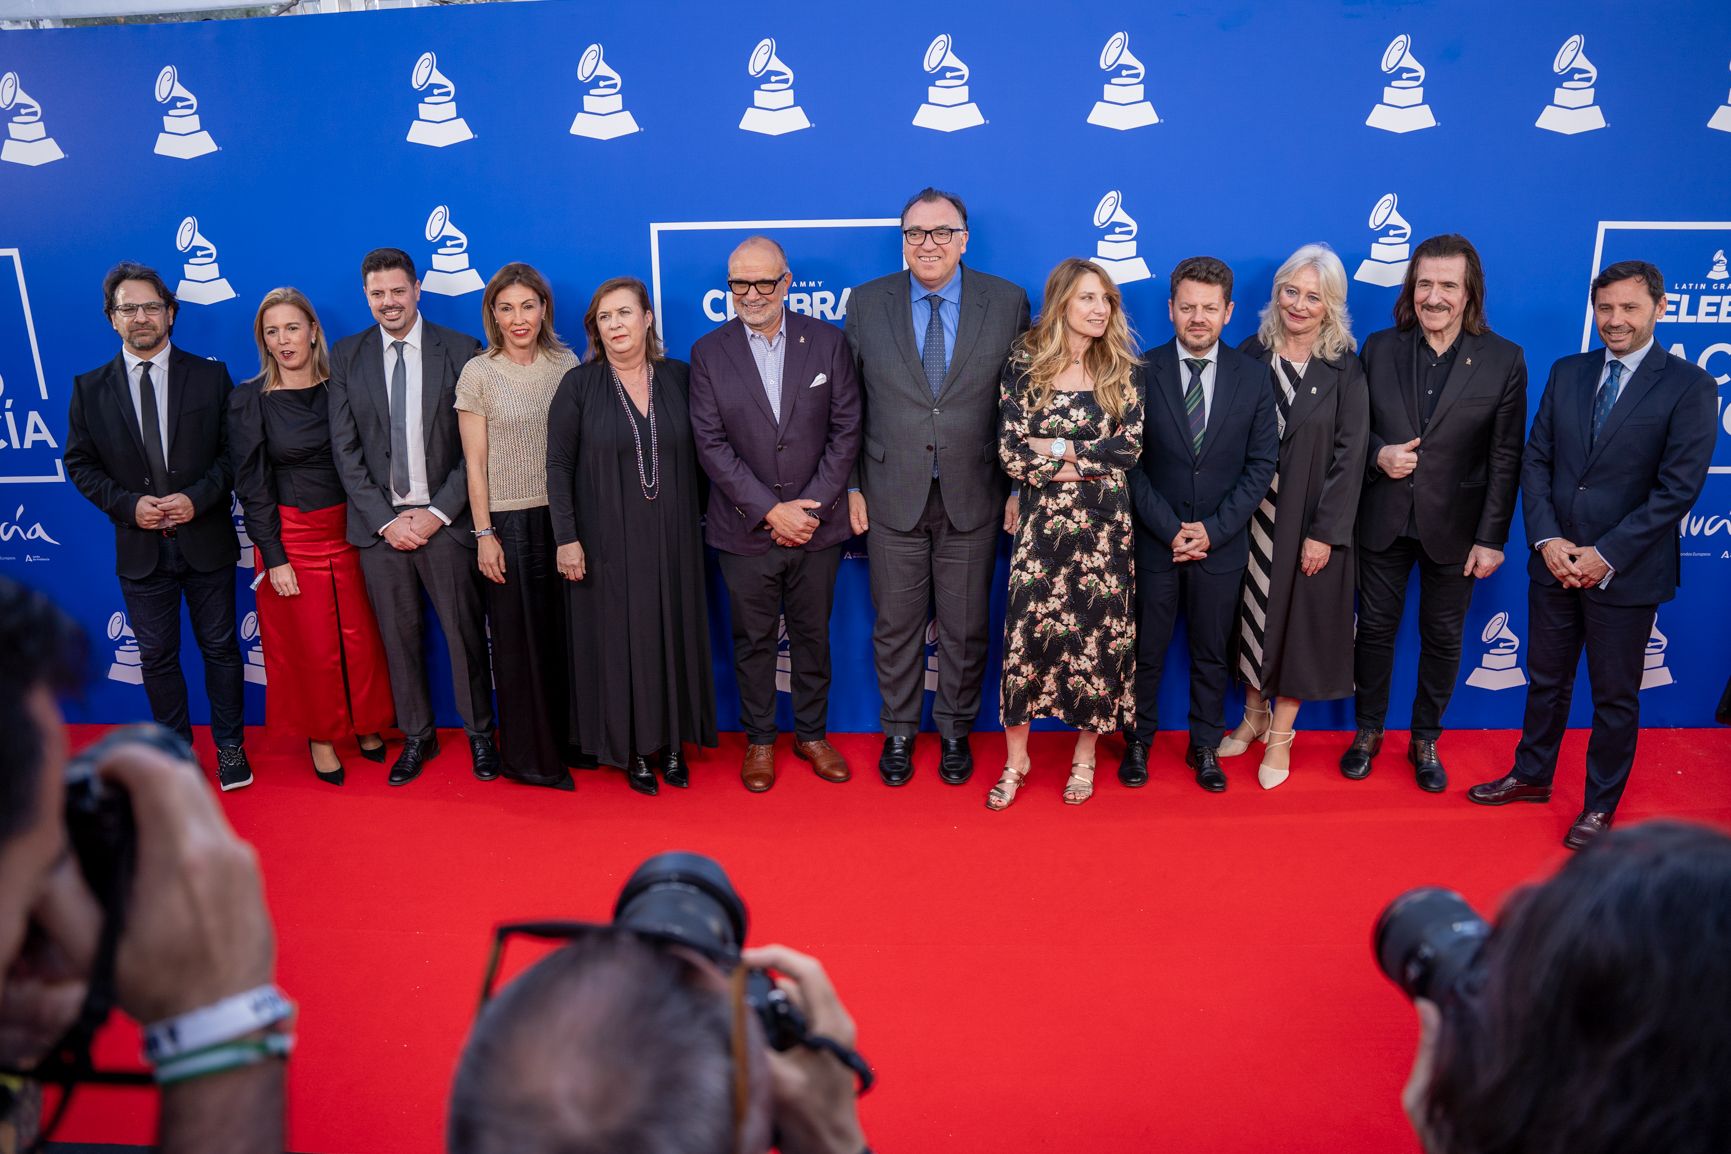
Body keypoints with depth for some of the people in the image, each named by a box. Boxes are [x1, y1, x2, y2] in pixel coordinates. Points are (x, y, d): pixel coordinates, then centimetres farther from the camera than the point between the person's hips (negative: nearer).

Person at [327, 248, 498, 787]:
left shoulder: (460, 350, -1)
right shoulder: (346, 356, 5)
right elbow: (346, 451, 2)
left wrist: (437, 513, -10)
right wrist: (386, 519, -6)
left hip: (445, 518, -2)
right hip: (379, 522, 2)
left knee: (465, 632, 4)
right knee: (399, 636, 10)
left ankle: (479, 733, 22)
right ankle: (416, 736, 25)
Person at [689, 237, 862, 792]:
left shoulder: (828, 342, 0)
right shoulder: (709, 352, -2)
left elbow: (846, 431, -2)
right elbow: (711, 444, -7)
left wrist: (810, 506, -10)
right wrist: (770, 511, -14)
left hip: (817, 524, 1)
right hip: (745, 531, 0)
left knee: (813, 635, 13)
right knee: (753, 640, 11)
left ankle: (812, 733, 30)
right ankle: (759, 740, 28)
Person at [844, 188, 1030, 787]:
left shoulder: (1008, 303, -2)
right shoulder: (867, 303, 0)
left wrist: (1020, 486, -1)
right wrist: (851, 485, 1)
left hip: (972, 497, 0)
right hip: (892, 496, 1)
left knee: (965, 626, 11)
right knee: (896, 624, 11)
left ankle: (955, 731, 31)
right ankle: (898, 732, 30)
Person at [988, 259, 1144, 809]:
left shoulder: (1123, 370, 5)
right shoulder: (1024, 365, 2)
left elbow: (1130, 446, -6)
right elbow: (1010, 453, -4)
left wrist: (1057, 447, -10)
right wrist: (1083, 467, -10)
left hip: (1105, 524, 1)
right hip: (1043, 520, -1)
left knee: (1099, 634, 4)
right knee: (1026, 629, -2)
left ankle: (1084, 757, 21)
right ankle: (1015, 759, 14)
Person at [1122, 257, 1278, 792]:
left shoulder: (1252, 377, 0)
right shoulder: (1142, 372, -6)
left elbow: (1261, 464, 0)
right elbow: (1130, 463, -6)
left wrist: (1213, 529, -10)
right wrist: (1171, 530, -12)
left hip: (1221, 544, 2)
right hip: (1154, 542, -1)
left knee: (1212, 653, 13)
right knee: (1145, 650, 10)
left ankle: (1205, 746, 29)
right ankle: (1138, 741, 28)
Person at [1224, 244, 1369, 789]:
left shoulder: (1344, 371, -7)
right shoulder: (1252, 355, 0)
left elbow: (1349, 457, -8)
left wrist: (1325, 533, -12)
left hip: (1309, 520, -2)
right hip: (1252, 516, 2)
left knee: (1298, 620, 7)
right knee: (1251, 613, 13)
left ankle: (1280, 737, 23)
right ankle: (1255, 715, 33)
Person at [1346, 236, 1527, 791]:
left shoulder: (1503, 359, -7)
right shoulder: (1379, 348, -2)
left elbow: (1505, 459, -6)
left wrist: (1491, 538, -8)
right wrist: (1377, 453, -16)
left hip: (1454, 526, -1)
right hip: (1385, 521, 1)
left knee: (1443, 637, 11)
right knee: (1374, 627, 11)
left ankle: (1425, 740, 29)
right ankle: (1368, 731, 30)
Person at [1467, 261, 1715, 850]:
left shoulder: (1690, 385, -9)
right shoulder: (1567, 372, 5)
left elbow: (1678, 487, -14)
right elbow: (1535, 460, 4)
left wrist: (1606, 555, -17)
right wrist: (1546, 538, -8)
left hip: (1627, 572, -4)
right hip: (1555, 561, 4)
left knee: (1616, 696, 10)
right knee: (1546, 680, 18)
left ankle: (1600, 805, 26)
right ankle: (1532, 775, 36)